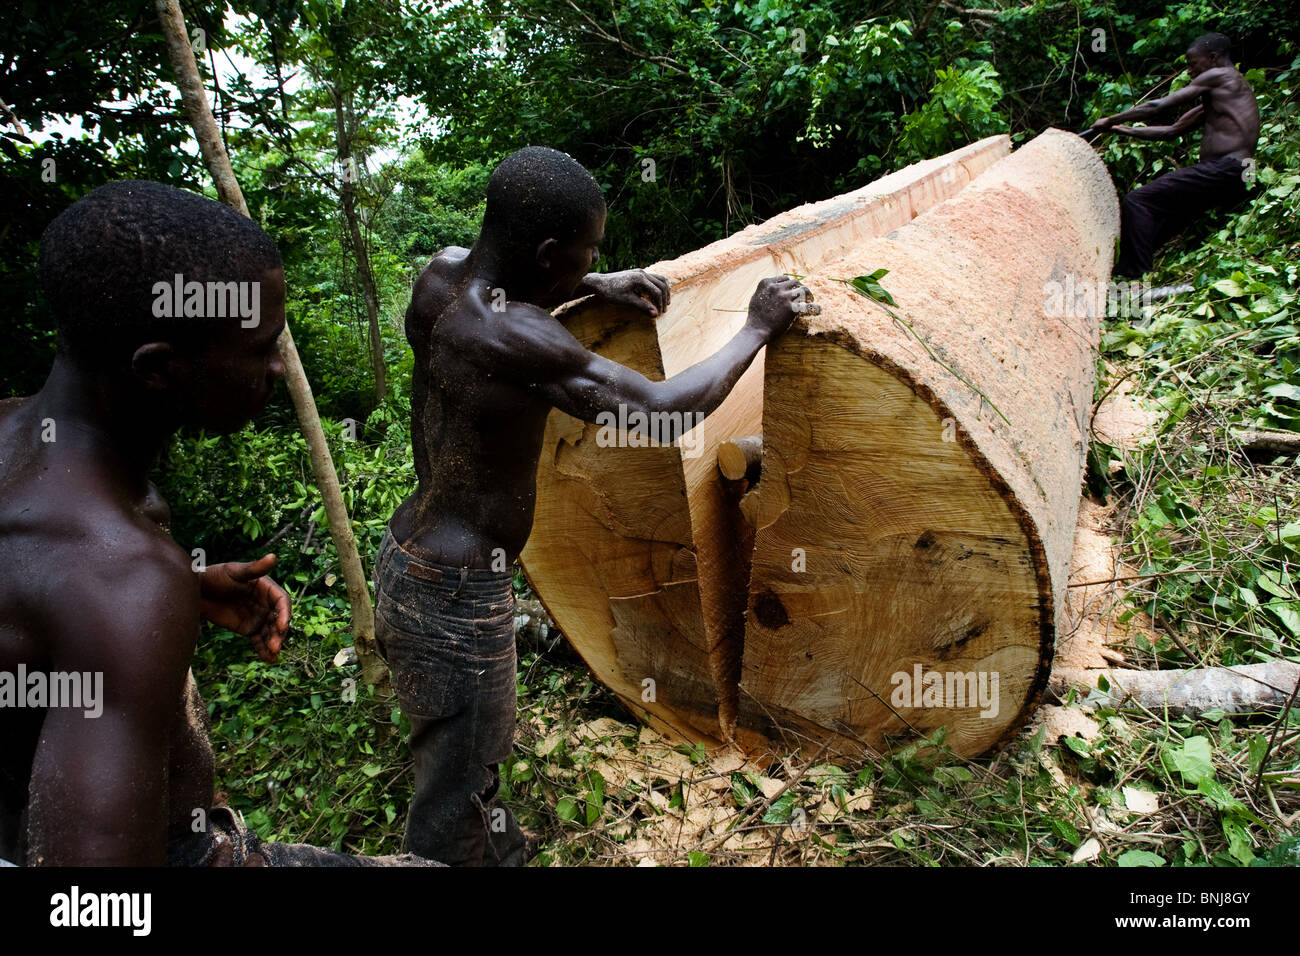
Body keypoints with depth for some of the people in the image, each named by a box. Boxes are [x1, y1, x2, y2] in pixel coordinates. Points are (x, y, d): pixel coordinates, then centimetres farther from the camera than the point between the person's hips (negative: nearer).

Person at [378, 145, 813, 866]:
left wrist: (594, 287, 11)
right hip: (458, 597, -9)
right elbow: (663, 408, -25)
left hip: (408, 557, 9)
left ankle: (502, 856, 51)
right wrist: (757, 328, -10)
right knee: (452, 816, 11)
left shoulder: (441, 274, -3)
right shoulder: (513, 339, -28)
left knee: (476, 756, 29)